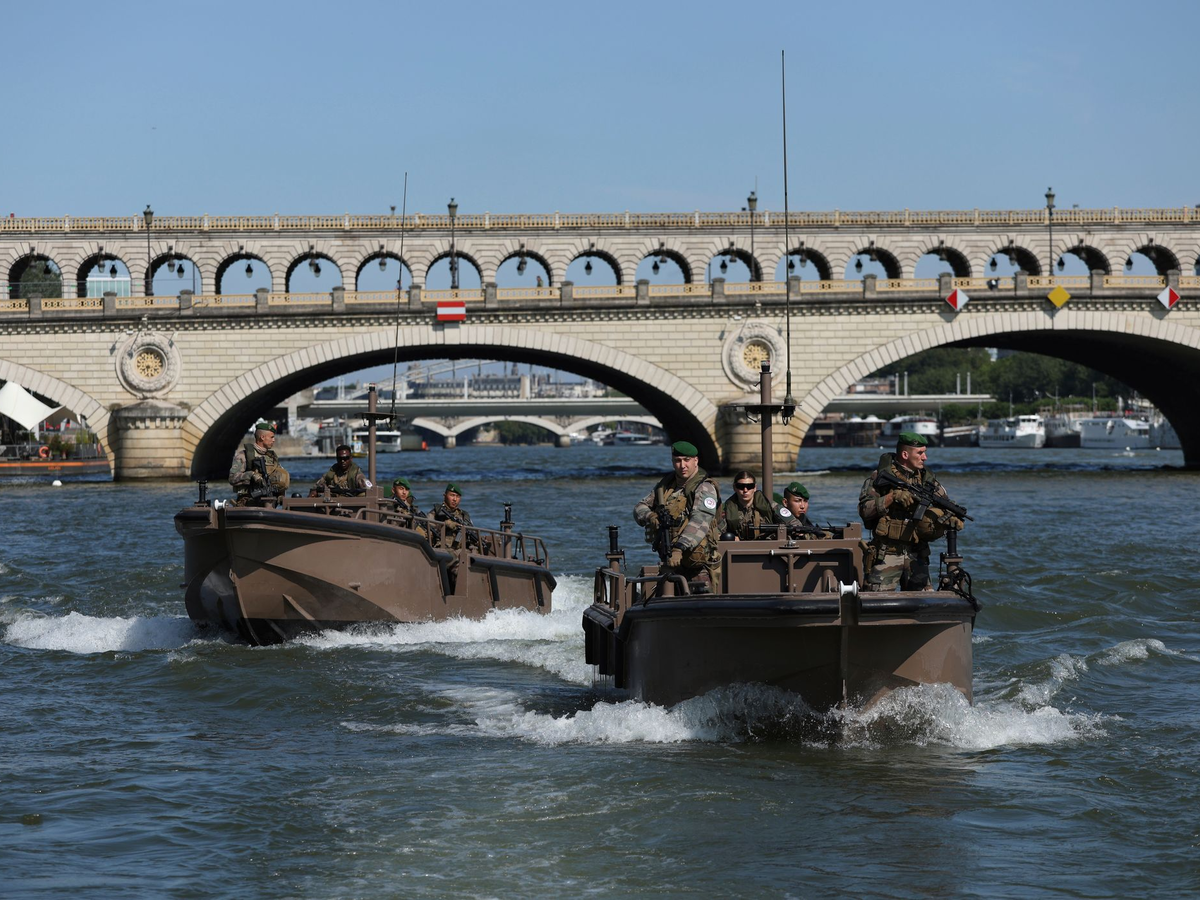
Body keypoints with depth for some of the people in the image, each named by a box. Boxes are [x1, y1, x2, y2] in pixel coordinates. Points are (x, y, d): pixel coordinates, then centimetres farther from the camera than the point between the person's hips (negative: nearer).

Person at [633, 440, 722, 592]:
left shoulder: (705, 489, -11)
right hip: (671, 563, 6)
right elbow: (640, 508, 16)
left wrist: (680, 548, -39)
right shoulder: (665, 485, 11)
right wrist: (650, 517, -9)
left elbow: (700, 522, -26)